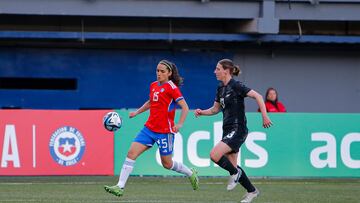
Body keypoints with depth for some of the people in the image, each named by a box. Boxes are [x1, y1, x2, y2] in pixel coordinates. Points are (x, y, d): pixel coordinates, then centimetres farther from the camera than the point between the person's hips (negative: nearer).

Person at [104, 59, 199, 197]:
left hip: (165, 131, -6)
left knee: (167, 164, 6)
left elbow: (185, 107, -14)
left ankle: (191, 174, 34)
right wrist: (137, 112, 23)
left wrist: (179, 124, -26)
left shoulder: (171, 87, -11)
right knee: (131, 152, -8)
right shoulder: (153, 85, 10)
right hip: (149, 128, 6)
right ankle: (120, 187, -10)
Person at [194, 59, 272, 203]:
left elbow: (258, 96, -16)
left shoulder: (236, 86, -13)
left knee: (214, 155, -22)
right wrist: (202, 112, 3)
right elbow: (215, 109, 21)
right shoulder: (221, 88, 12)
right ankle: (252, 191, 23)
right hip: (228, 130, 9)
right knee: (232, 165, 10)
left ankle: (235, 173, 1)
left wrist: (264, 116, -23)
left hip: (237, 130, -9)